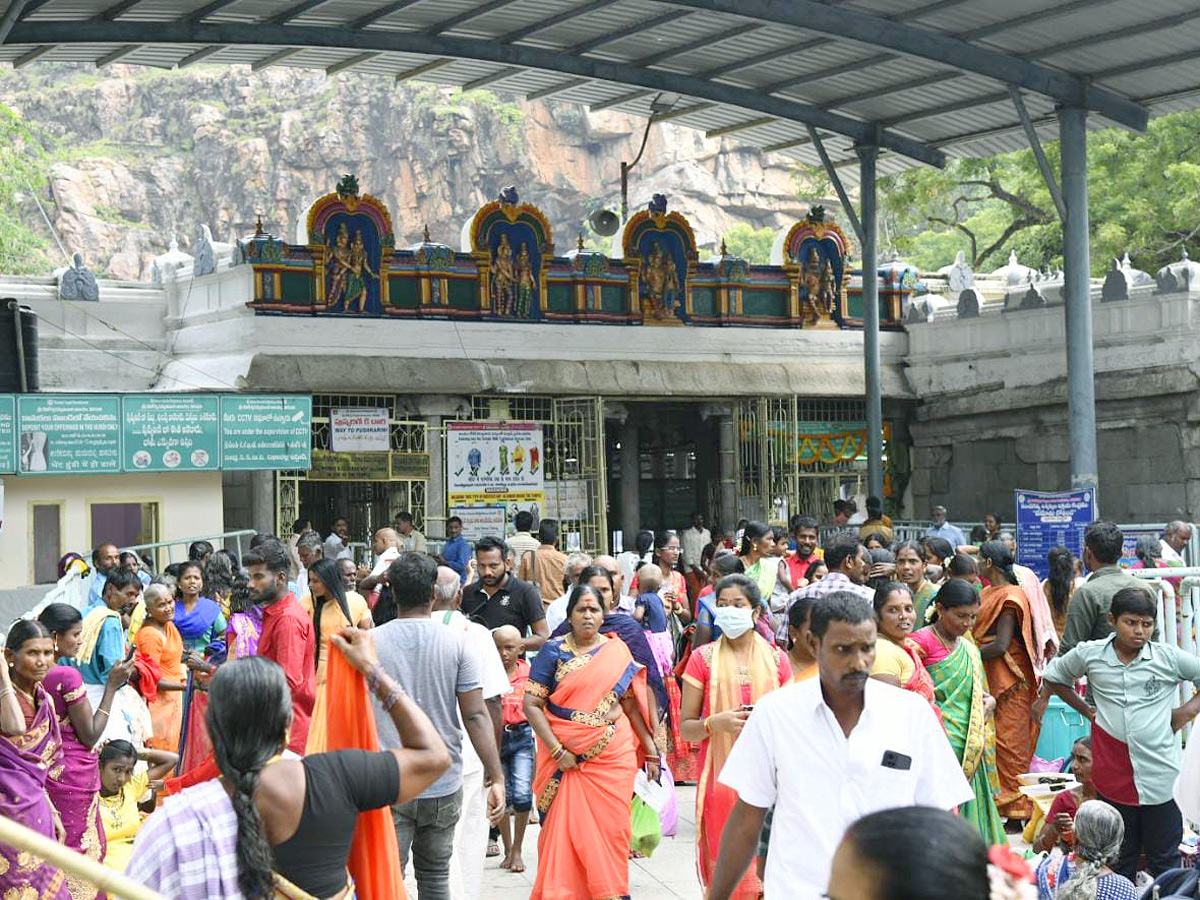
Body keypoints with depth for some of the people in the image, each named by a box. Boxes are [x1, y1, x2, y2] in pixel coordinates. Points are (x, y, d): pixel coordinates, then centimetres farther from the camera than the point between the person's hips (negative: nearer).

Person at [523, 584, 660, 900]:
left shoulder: (617, 651, 7)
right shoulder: (553, 652, -1)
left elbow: (632, 705, 10)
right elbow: (531, 704, -6)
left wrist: (651, 751, 6)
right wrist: (557, 751, -13)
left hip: (614, 755, 2)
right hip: (568, 759, -2)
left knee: (611, 827, 2)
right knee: (564, 830, 0)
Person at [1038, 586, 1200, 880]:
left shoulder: (1170, 657, -5)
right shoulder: (1089, 655, -1)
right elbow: (1054, 677, 17)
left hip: (1160, 776, -1)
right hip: (1113, 776, 2)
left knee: (1165, 857, 7)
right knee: (1120, 858, 15)